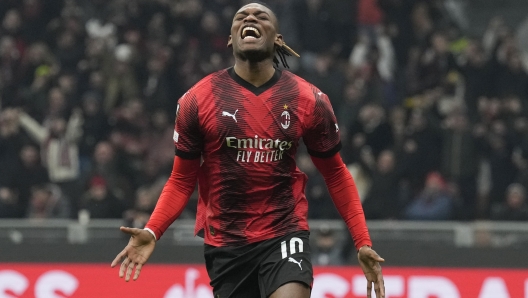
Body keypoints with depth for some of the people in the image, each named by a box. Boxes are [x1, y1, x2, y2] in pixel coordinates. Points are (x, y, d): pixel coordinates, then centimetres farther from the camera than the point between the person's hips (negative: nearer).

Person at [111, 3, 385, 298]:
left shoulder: (310, 101, -1)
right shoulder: (197, 100, -2)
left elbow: (336, 174, 9)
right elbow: (182, 181, 4)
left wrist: (363, 242, 2)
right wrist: (152, 233, -11)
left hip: (285, 234, -1)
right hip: (224, 242, 1)